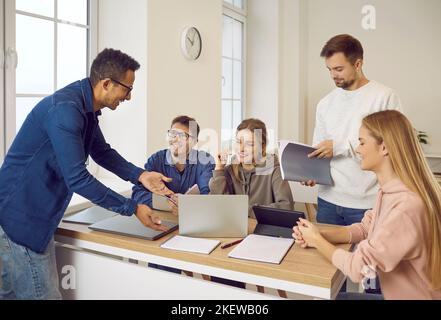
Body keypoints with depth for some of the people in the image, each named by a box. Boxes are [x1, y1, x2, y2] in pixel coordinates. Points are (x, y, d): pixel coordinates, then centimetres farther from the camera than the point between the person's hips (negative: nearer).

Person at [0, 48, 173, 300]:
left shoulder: (86, 107, 6)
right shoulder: (65, 109, -25)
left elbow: (102, 152, 18)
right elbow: (77, 179, -26)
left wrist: (140, 175, 3)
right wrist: (132, 208, -20)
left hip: (37, 217, 9)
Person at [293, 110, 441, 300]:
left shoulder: (406, 206, -31)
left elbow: (358, 268, -28)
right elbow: (364, 229, 8)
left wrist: (318, 241, -12)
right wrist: (321, 235, -8)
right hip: (397, 294, 7)